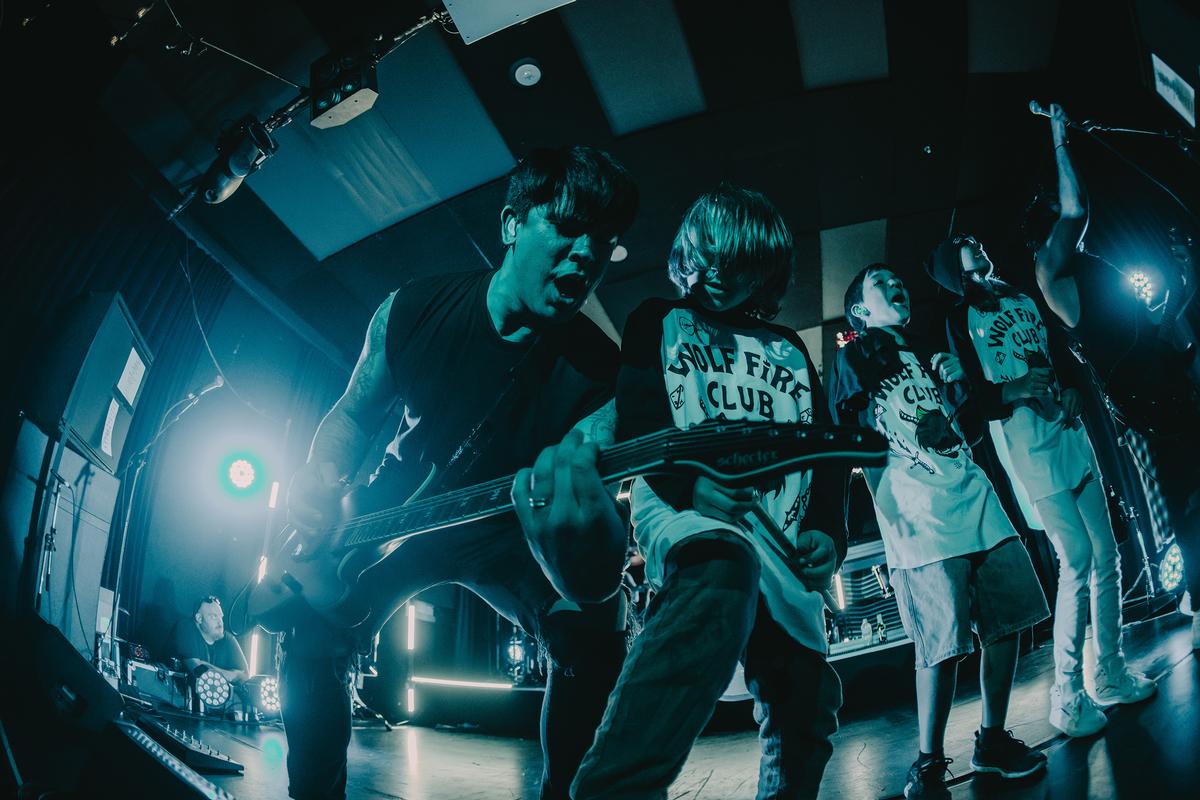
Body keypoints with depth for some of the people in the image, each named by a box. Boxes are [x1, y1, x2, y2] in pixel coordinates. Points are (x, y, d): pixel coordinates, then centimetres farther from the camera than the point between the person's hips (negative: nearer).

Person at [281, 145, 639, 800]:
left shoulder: (598, 374, -27)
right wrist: (322, 478, -20)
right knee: (312, 638, -9)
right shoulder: (412, 308, -17)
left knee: (595, 634, -24)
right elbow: (353, 413, 2)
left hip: (503, 531, -2)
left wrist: (587, 522, -64)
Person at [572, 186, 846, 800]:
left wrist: (828, 530, 1)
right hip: (683, 512, -6)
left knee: (804, 716, 5)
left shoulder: (790, 351, 26)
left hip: (782, 547, 7)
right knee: (723, 569, -41)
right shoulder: (659, 324, 14)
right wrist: (687, 484, -21)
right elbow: (636, 424, -1)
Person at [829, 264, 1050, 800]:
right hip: (918, 514, -7)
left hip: (973, 495, 7)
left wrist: (955, 386, 10)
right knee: (943, 643, -9)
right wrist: (889, 508, -12)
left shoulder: (925, 355, 25)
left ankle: (993, 740, 22)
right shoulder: (855, 357, 6)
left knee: (1004, 621, 5)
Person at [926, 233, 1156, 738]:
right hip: (1034, 459, -7)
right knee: (1077, 563, -11)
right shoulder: (959, 322, -4)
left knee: (1106, 558, 9)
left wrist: (1070, 390, 3)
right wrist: (1013, 390, -22)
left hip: (1073, 443, 7)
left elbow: (1062, 354, 21)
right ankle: (1066, 697, 0)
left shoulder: (1024, 300, 15)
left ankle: (1111, 675, 25)